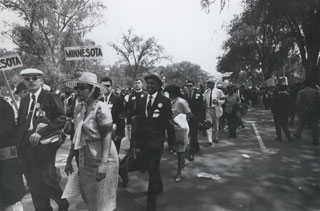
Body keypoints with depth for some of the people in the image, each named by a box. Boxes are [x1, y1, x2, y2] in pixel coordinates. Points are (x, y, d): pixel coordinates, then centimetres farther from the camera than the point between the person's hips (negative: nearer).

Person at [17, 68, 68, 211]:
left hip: (44, 146, -6)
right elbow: (20, 124, 15)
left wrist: (41, 132, -17)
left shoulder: (51, 97, -4)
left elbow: (61, 119, -12)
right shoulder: (24, 100, 16)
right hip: (27, 148, 6)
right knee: (34, 184, 12)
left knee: (45, 181, -5)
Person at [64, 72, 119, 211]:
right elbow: (77, 136, 9)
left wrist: (103, 164, -25)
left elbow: (107, 136, -21)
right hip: (85, 160, 7)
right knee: (89, 198, 21)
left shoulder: (101, 108, -17)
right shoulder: (79, 108, 4)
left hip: (101, 159, -7)